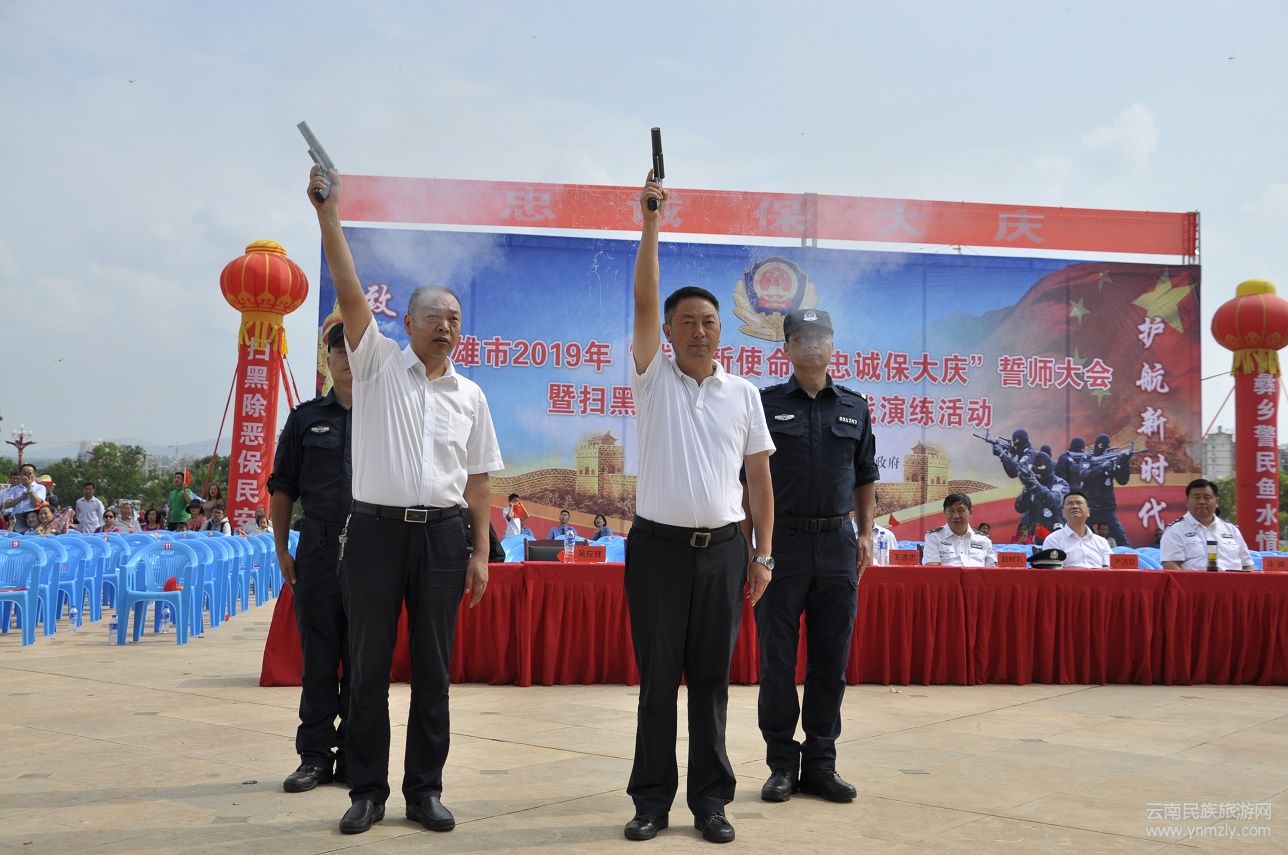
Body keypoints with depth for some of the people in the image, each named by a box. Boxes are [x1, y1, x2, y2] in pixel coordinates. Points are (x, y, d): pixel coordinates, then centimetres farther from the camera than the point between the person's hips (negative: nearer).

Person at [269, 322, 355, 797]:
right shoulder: (306, 418, 10)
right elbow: (282, 488, 12)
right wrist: (282, 549, 5)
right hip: (318, 552, 1)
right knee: (318, 657, 4)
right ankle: (315, 756, 14)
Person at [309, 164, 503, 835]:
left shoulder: (470, 396, 11)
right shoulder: (378, 365, 4)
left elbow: (477, 479, 10)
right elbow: (350, 293, -7)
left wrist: (480, 552, 5)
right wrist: (328, 214, -15)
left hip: (441, 535, 2)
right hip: (376, 528, -2)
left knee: (433, 668, 6)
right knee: (369, 666, 4)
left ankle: (425, 789, 17)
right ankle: (367, 790, 16)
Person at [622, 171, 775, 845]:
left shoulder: (744, 393, 8)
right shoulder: (653, 378, 3)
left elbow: (759, 478, 8)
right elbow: (643, 303, -10)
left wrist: (763, 554, 1)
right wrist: (650, 223, -17)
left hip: (723, 549, 1)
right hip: (658, 544, -1)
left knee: (711, 680, 7)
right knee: (657, 679, 4)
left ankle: (710, 801, 16)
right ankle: (651, 800, 14)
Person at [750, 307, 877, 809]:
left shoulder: (854, 408, 11)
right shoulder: (766, 404, 3)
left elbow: (866, 478, 16)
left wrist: (865, 533, 6)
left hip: (838, 545, 3)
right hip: (782, 541, -2)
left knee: (831, 659, 7)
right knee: (777, 659, 2)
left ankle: (820, 763, 18)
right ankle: (782, 763, 13)